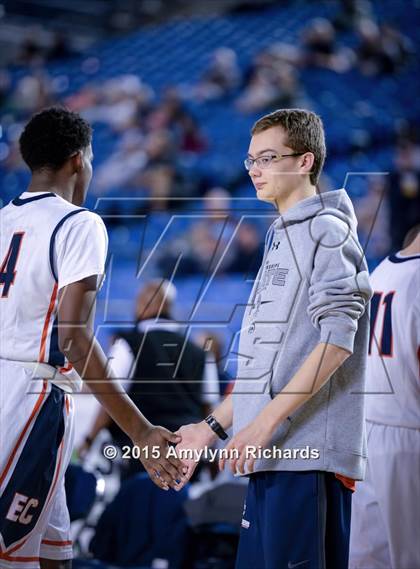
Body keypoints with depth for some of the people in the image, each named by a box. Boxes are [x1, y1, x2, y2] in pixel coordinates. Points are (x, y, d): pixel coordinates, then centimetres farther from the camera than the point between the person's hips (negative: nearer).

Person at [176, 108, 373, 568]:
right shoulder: (280, 238, 24)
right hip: (272, 454, 9)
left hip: (308, 451, -9)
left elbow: (337, 340, -16)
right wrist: (211, 427, 22)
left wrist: (266, 422, -18)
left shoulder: (326, 230, -5)